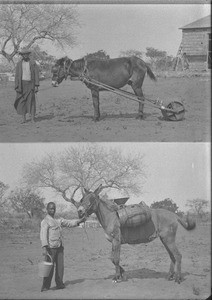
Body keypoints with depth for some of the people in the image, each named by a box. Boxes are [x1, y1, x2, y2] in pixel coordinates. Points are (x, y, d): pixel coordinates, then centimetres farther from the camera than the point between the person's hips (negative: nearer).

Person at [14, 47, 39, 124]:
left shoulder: (33, 63, 2)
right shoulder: (19, 64, 5)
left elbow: (36, 74, 0)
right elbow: (17, 76, 4)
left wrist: (36, 86, -9)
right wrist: (16, 87, -4)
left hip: (30, 84, -1)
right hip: (21, 84, 1)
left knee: (31, 101, -5)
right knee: (22, 101, -1)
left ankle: (33, 119, -2)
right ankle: (23, 119, 5)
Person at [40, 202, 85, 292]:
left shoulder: (58, 220, 17)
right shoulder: (45, 221, -5)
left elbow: (68, 223, 26)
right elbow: (43, 235, -12)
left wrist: (79, 221, 15)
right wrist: (44, 248, -20)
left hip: (59, 247, 7)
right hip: (51, 247, -7)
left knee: (60, 266, 7)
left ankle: (59, 284, 17)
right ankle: (45, 286, 1)